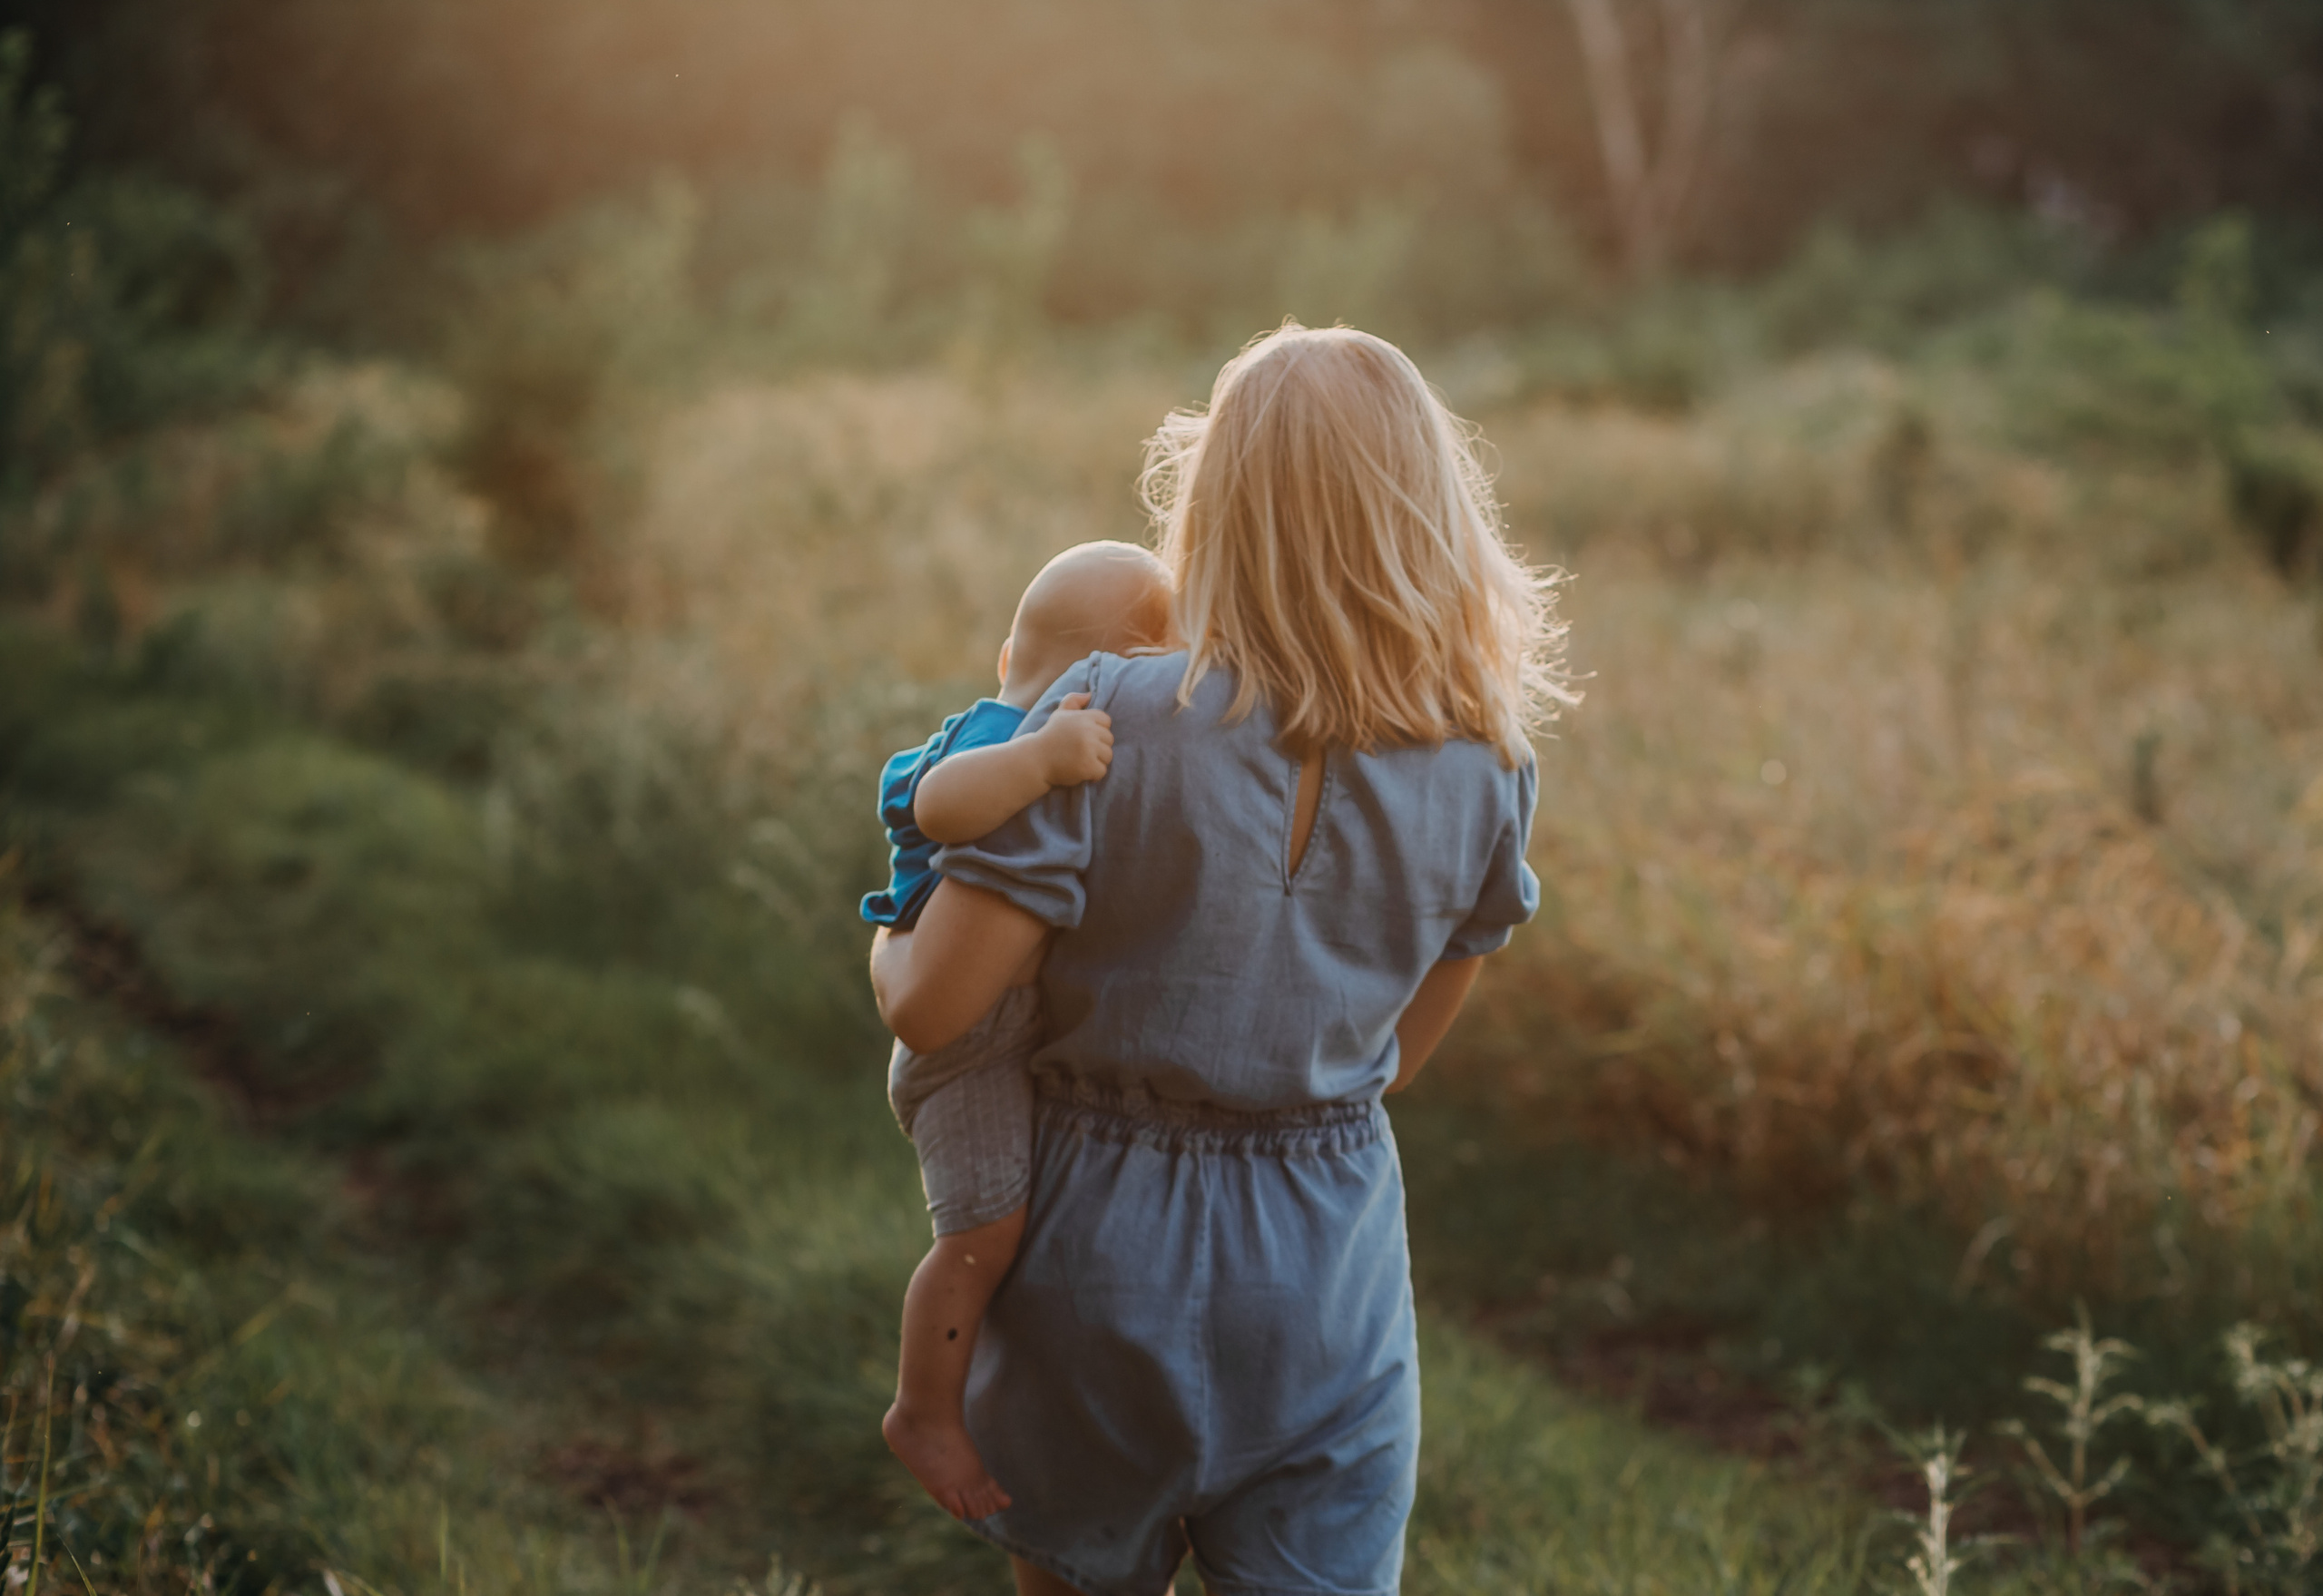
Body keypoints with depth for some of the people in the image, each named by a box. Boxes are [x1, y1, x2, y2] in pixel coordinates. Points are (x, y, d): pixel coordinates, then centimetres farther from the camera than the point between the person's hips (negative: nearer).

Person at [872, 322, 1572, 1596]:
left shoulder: (1109, 724, -19)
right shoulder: (1481, 772, -7)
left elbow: (931, 1008, -17)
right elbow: (1400, 1051, 6)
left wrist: (884, 950, 5)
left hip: (1108, 1242, -1)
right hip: (1330, 1269, 2)